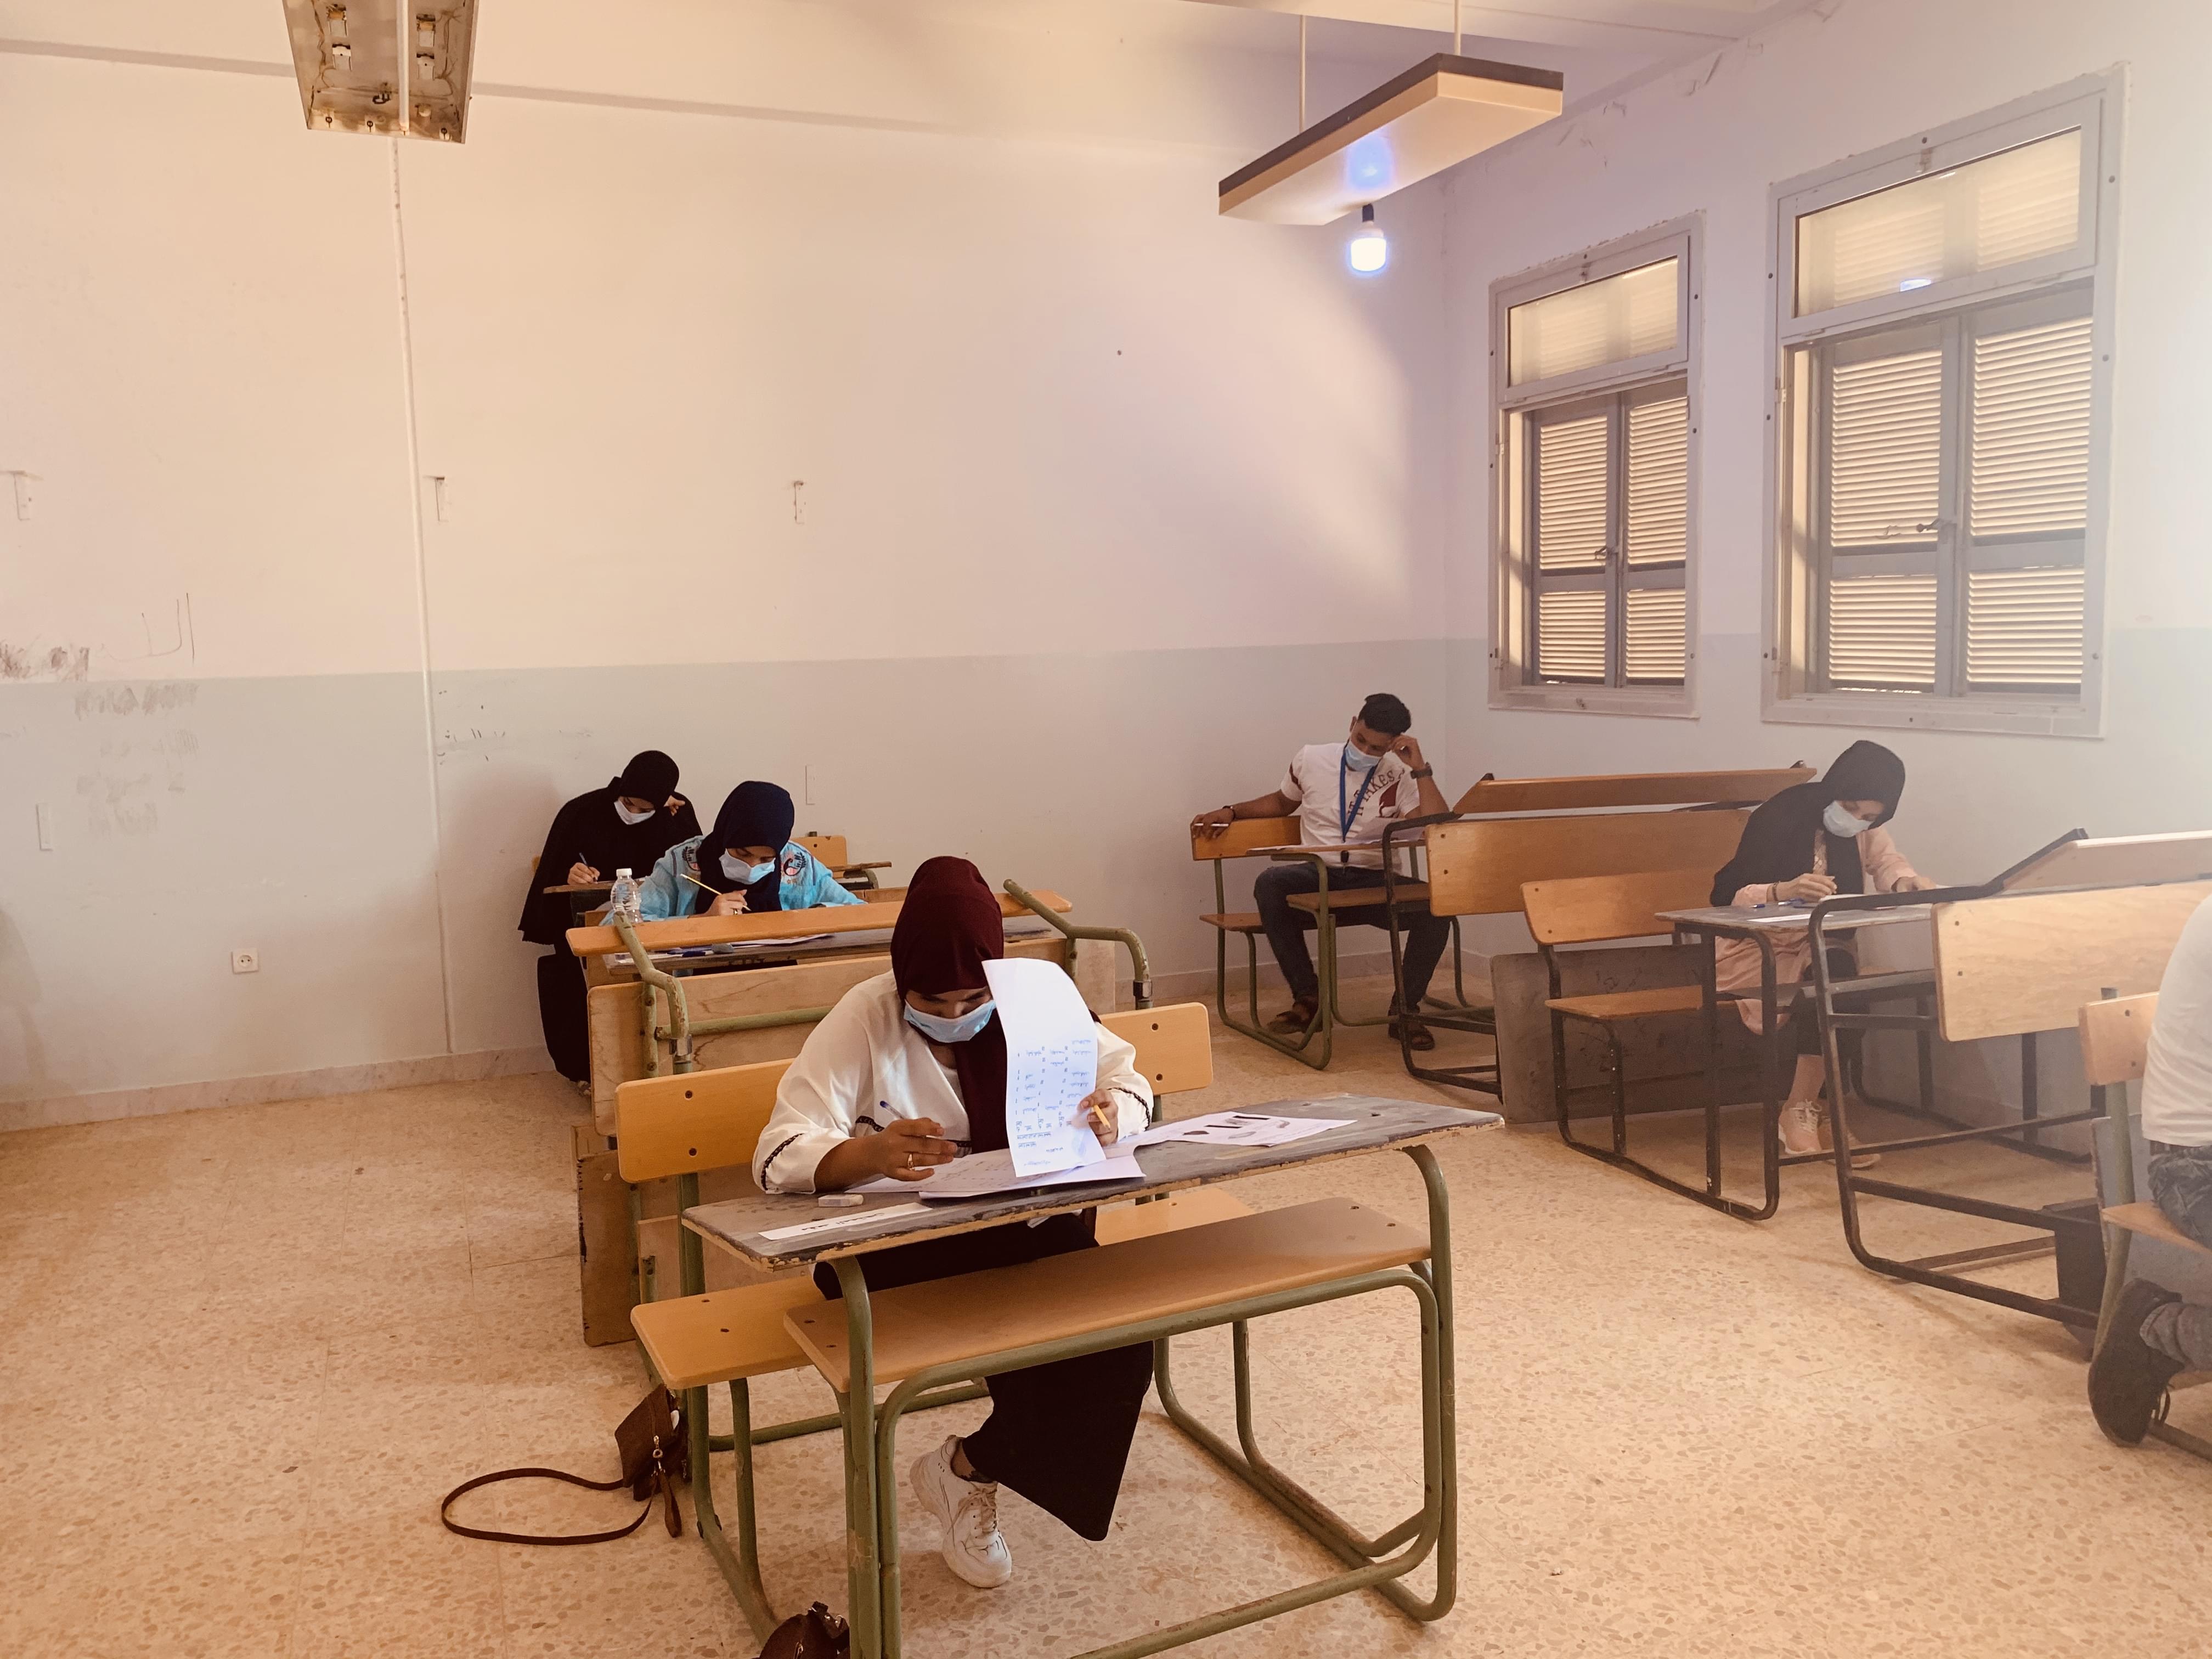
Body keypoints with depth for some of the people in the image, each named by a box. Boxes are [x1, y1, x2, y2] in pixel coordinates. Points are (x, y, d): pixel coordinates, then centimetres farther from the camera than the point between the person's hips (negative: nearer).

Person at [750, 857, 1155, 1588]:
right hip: (898, 1250, -4)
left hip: (1025, 1228, 4)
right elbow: (779, 1155, -24)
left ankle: (971, 1468, 2)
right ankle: (971, 1474, 2)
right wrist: (872, 1153, -46)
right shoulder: (863, 1020, -14)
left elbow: (1128, 1082, -1)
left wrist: (1112, 1116, -27)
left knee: (1120, 1326, -22)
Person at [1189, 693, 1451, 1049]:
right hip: (1317, 878, 1)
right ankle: (1307, 998, -19)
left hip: (1374, 883, -1)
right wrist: (1231, 812, 13)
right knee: (1270, 883, -33)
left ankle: (1405, 1009, -9)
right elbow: (1282, 802, 25)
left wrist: (1421, 769, -14)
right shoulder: (1312, 759, 6)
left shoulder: (1399, 777, 1)